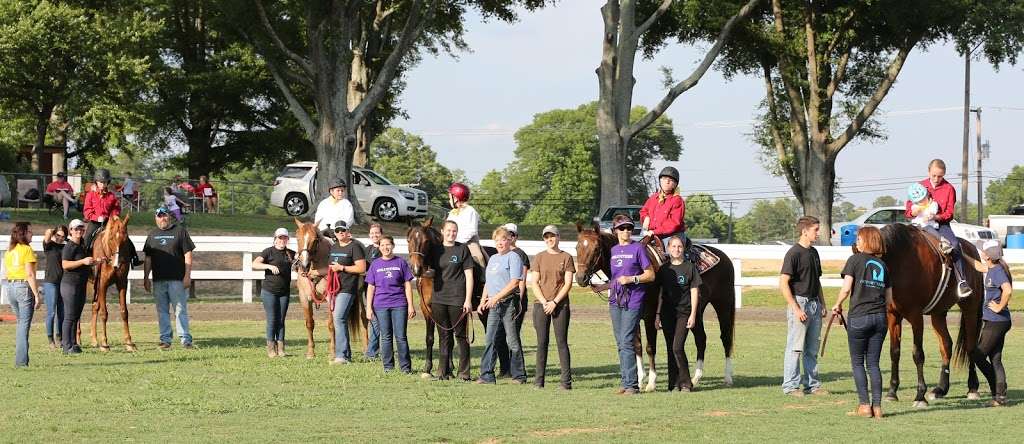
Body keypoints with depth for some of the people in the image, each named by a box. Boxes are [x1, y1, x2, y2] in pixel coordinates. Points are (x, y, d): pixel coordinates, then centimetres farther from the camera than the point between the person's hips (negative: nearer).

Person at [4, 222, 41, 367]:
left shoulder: (9, 251, 10)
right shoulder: (27, 249, -10)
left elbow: (7, 274, 12)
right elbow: (30, 275, -15)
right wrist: (36, 295, -13)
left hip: (10, 286, 7)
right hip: (24, 287, -7)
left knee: (21, 323, 19)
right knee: (24, 324, -3)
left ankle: (20, 360, 19)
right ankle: (21, 360, -5)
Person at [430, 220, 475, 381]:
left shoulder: (463, 249, -1)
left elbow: (469, 276, -3)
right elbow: (430, 273, 15)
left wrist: (468, 300, -9)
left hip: (457, 299, -4)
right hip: (438, 299, 4)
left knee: (460, 335, 0)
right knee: (444, 336, 9)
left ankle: (464, 372, 5)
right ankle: (444, 372, 13)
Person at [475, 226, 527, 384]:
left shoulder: (513, 257, -6)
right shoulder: (493, 259, 18)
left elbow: (514, 282, -15)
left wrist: (497, 297, -18)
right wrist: (483, 301, 11)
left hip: (508, 303, -7)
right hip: (493, 305, 7)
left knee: (512, 341, -2)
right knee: (490, 340, 3)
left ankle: (519, 375, 5)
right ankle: (487, 375, 3)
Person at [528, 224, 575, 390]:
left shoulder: (566, 258, 3)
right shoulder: (539, 258, 9)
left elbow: (568, 284, -3)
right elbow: (534, 283, 4)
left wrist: (554, 302, -12)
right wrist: (544, 302, -9)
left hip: (560, 304, -2)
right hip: (541, 304, 2)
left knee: (561, 342, -4)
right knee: (542, 342, 2)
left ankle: (566, 380, -3)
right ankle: (539, 380, 5)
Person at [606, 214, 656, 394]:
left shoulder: (638, 248, -4)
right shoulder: (613, 250, 13)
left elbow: (651, 275, -5)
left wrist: (631, 279, -16)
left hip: (633, 300, -6)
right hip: (616, 301, 7)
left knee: (626, 342, -13)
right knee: (620, 344, 9)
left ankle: (632, 384, -12)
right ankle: (625, 381, 15)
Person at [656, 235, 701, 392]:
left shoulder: (689, 267, -1)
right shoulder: (664, 269, 7)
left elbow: (694, 292, -1)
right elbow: (660, 293, 11)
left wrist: (693, 315, -7)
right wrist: (658, 314, 6)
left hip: (684, 313, -4)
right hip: (667, 313, 4)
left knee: (677, 348, -14)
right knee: (670, 349, 5)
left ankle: (685, 382, -4)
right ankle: (674, 383, 12)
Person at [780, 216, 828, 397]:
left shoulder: (813, 253, 13)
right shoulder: (794, 253, -12)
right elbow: (783, 284, -16)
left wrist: (822, 304, 16)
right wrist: (796, 309, -19)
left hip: (814, 304, 8)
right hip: (800, 302, -8)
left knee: (812, 349, 12)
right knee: (795, 347, -4)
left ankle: (812, 384, 18)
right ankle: (790, 385, 1)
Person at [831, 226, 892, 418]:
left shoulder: (855, 260, -3)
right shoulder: (883, 265, 10)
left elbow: (846, 288, -12)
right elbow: (889, 299, 10)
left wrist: (838, 304, 5)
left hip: (858, 317, -4)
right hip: (880, 317, 4)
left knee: (857, 362, 6)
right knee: (873, 363, 9)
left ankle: (864, 406, 2)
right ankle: (877, 406, 5)